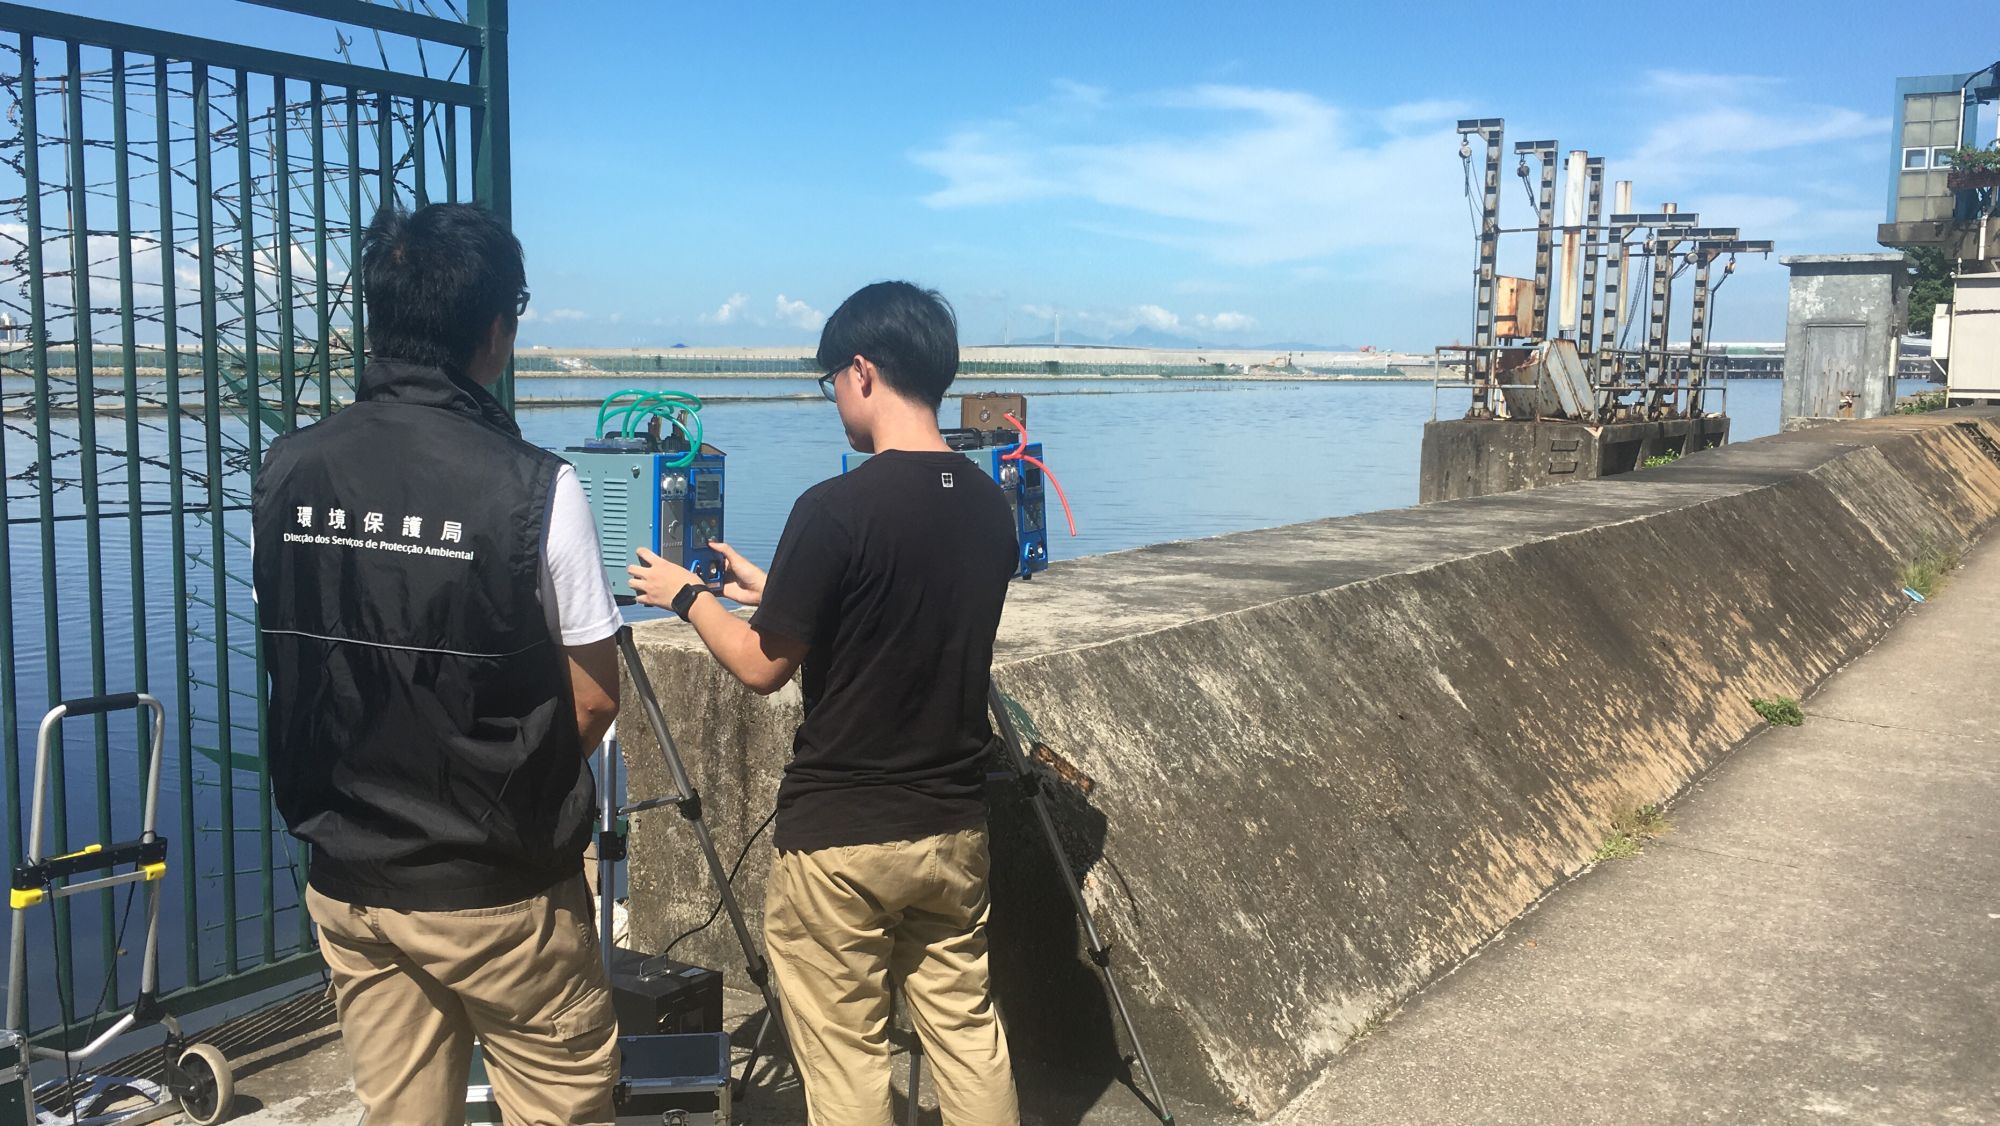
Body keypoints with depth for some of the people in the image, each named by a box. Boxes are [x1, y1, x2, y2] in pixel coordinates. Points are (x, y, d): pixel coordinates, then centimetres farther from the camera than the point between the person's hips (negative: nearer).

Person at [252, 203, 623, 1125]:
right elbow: (594, 703, -11)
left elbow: (292, 663, 7)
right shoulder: (531, 486, -18)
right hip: (495, 891, -5)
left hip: (345, 878, 5)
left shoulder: (285, 473, -4)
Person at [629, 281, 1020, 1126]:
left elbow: (764, 667, -11)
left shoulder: (836, 510, -20)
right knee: (967, 1034, 17)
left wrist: (688, 597, 7)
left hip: (838, 836, -6)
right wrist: (771, 592, 19)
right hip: (955, 827, 6)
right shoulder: (990, 507, 2)